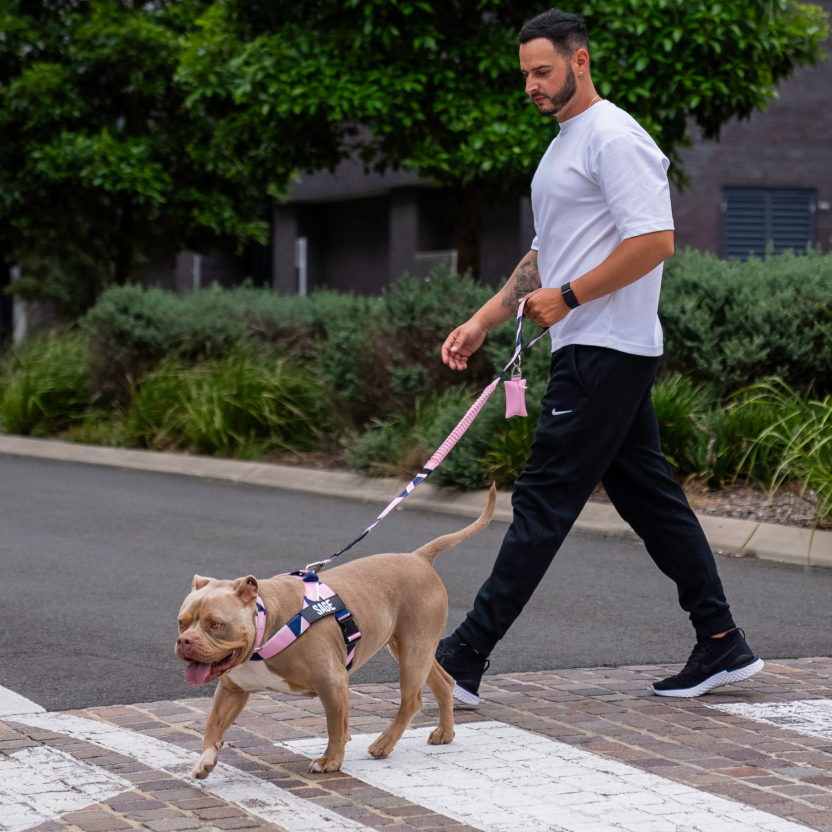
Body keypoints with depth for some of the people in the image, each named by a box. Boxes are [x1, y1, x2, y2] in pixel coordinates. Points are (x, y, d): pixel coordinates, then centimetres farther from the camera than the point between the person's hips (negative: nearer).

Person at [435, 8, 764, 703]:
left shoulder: (614, 137, -12)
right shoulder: (565, 145, 20)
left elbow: (655, 240, -22)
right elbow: (546, 255, 27)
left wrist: (568, 297, -16)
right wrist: (483, 322, 18)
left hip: (606, 351, -11)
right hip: (598, 353, 11)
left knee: (544, 501, -9)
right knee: (650, 497, 11)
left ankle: (464, 660, -8)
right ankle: (722, 644, 15)